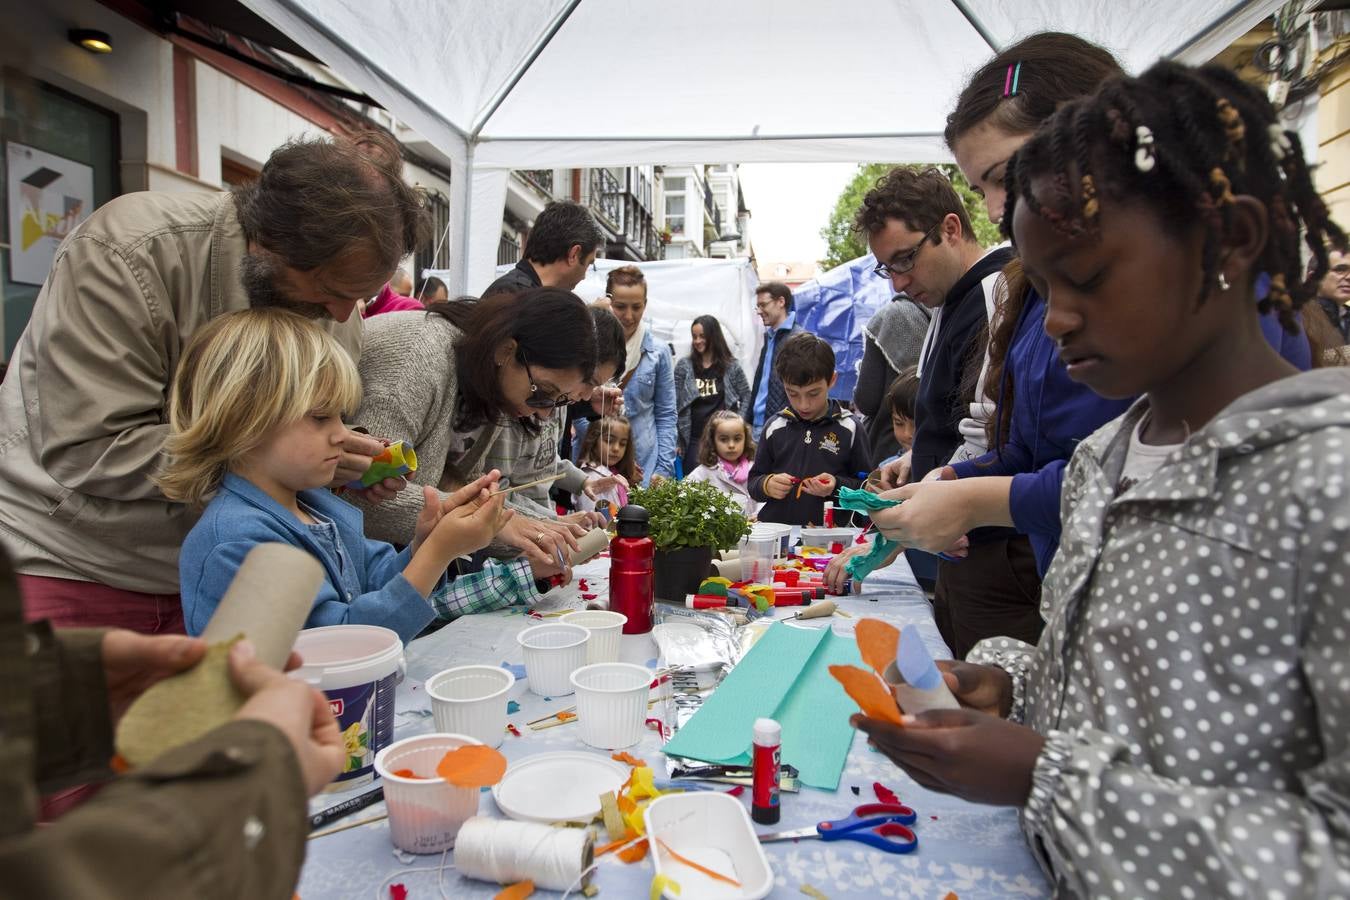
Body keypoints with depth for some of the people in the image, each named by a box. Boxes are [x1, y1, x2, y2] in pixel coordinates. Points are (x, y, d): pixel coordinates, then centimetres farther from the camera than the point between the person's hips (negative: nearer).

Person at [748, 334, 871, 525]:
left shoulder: (850, 428, 1)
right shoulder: (775, 427, 7)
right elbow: (753, 482, 14)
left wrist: (837, 486, -12)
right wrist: (767, 485, -6)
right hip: (775, 528, 4)